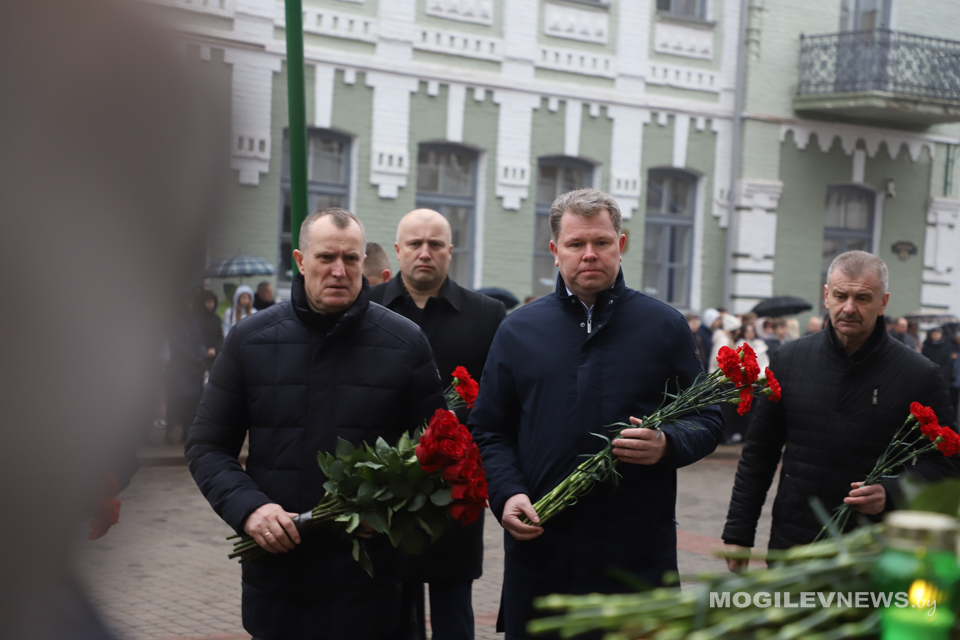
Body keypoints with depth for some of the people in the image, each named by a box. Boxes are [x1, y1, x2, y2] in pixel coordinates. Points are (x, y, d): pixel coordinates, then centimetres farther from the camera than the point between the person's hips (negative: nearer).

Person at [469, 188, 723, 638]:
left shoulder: (665, 327, 6)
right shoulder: (518, 330, 9)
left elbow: (707, 420, 8)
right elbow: (489, 430, 10)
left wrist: (666, 445, -13)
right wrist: (506, 495, -6)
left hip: (639, 550, -1)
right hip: (539, 546, 1)